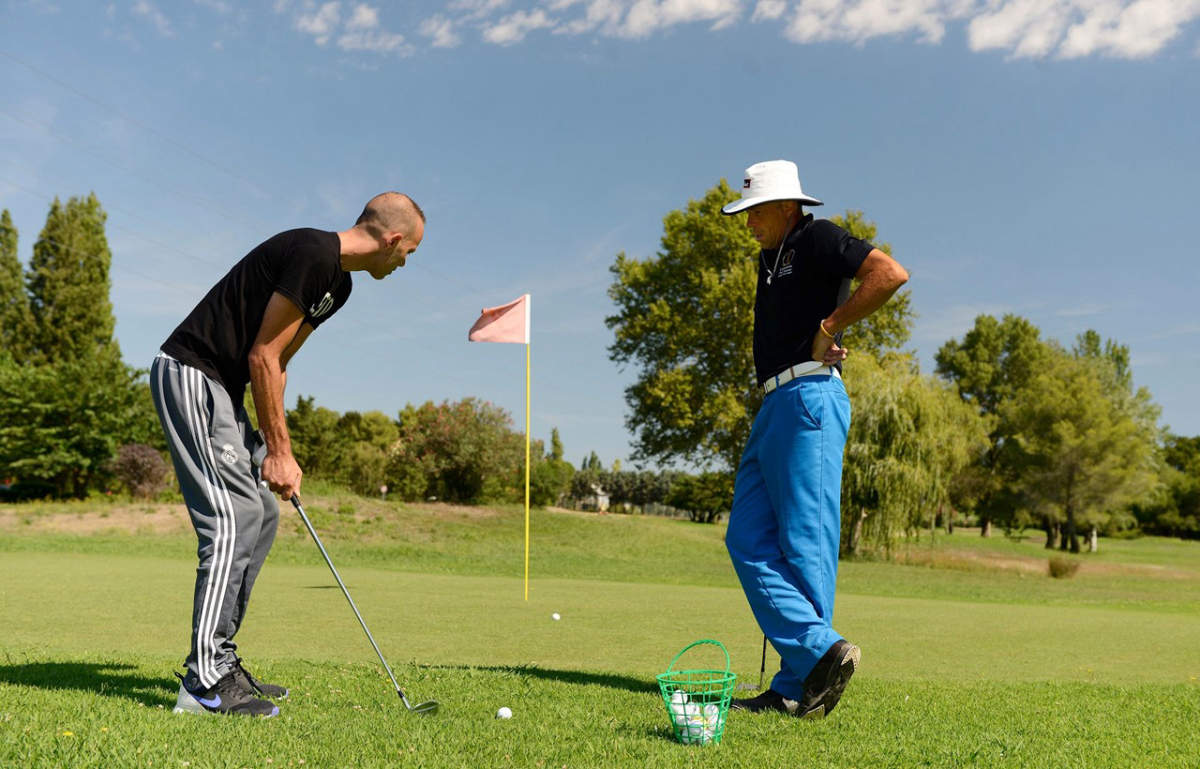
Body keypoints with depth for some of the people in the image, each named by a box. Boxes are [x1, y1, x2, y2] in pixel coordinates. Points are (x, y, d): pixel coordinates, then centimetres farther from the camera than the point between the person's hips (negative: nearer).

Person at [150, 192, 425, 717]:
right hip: (190, 373, -11)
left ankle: (220, 662, 16)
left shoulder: (339, 284, 12)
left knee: (262, 515, 9)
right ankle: (203, 684, -11)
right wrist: (278, 451, -13)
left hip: (222, 388, 11)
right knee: (235, 517, -15)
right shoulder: (312, 255, -19)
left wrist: (277, 449, 8)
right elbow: (263, 356, -18)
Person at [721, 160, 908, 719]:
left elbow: (891, 274, -17)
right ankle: (820, 652, 1)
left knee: (806, 542, -8)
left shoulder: (818, 239, -2)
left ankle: (798, 687, -4)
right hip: (774, 405, 10)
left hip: (809, 398, -10)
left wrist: (830, 326, -11)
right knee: (748, 539, 3)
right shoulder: (770, 256, 24)